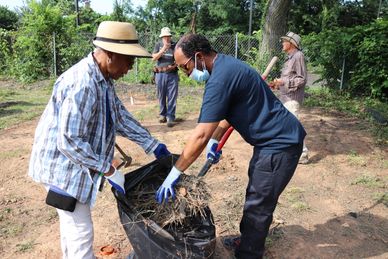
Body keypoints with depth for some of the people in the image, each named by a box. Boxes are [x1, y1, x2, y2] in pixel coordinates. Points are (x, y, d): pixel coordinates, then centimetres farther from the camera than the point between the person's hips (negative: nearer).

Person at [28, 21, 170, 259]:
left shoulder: (104, 79, 1)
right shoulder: (81, 84, -30)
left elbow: (120, 116, 9)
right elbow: (69, 142, -30)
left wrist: (153, 144, 8)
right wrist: (109, 171, -23)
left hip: (75, 164, 9)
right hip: (63, 166, -9)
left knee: (73, 224, 25)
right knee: (81, 232, 1)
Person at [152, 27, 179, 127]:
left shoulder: (175, 45, 5)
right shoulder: (158, 45, 5)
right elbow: (154, 58, -4)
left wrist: (174, 65, -12)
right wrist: (163, 49, -14)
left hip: (172, 74, -1)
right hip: (160, 74, 1)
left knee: (172, 97, -4)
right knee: (161, 96, 9)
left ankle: (170, 117, -2)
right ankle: (162, 114, 23)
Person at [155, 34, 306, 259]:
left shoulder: (220, 78, -24)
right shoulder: (226, 65, 7)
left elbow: (200, 136, -25)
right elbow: (229, 112, 20)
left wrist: (174, 174, -18)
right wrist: (215, 140, 14)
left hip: (281, 144, -10)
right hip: (275, 139, 10)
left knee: (258, 206, 1)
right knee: (255, 196, 22)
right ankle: (248, 240, 39)